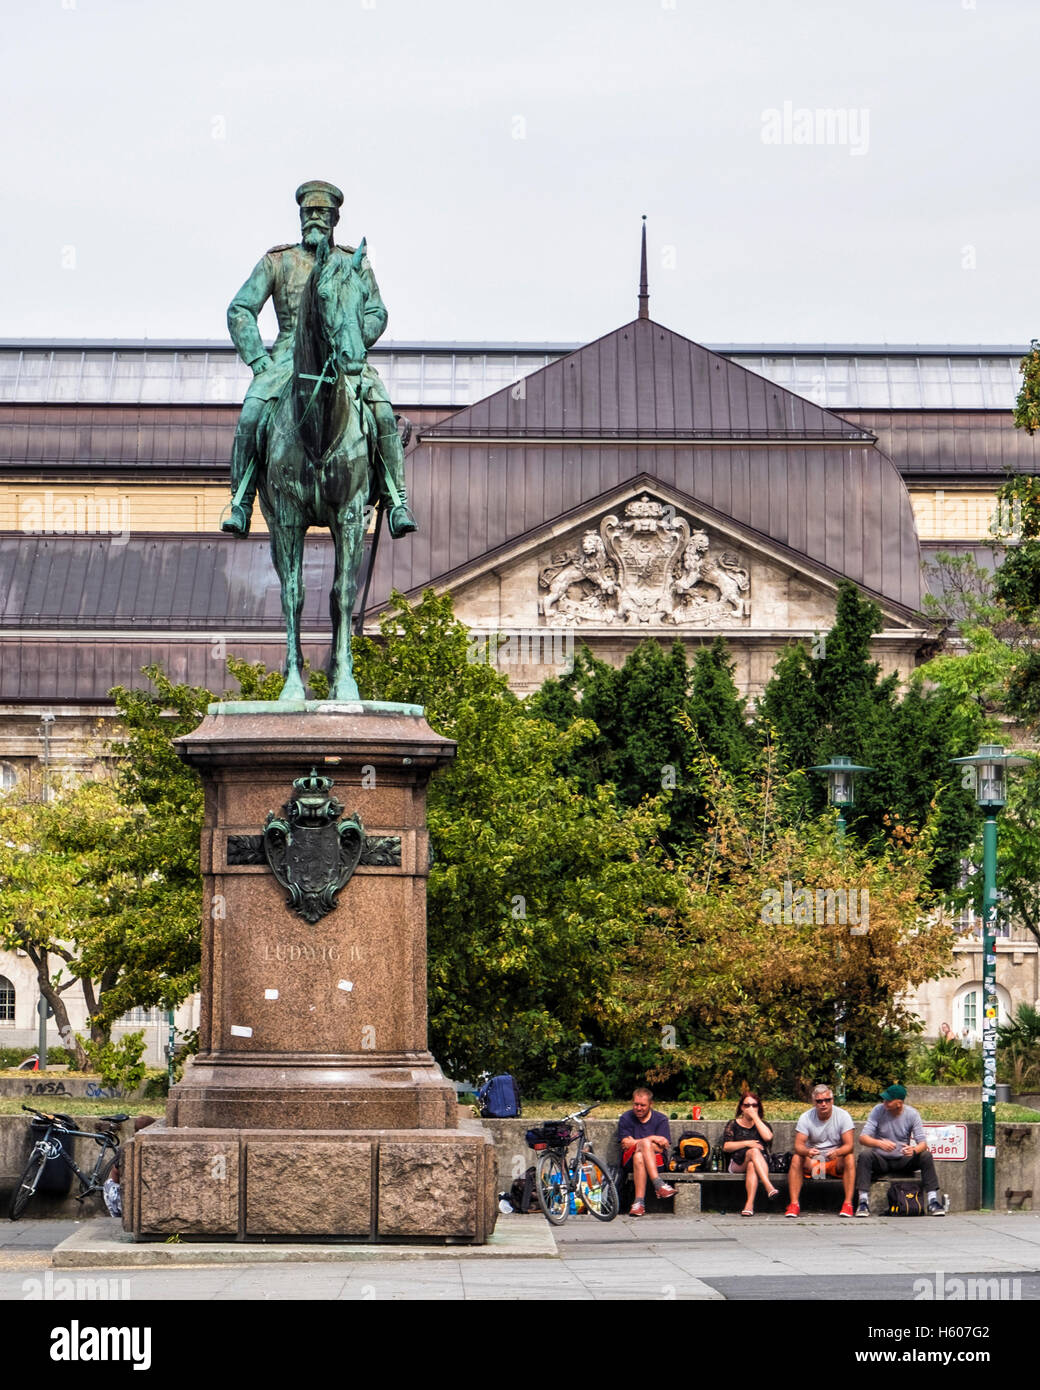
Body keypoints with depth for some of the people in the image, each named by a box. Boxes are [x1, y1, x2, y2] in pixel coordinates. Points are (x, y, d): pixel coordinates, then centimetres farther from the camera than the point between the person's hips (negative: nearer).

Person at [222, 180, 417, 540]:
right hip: (289, 354, 0)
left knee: (383, 413, -26)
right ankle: (241, 504, -17)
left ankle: (397, 501, -20)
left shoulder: (355, 263, 12)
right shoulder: (277, 262, 9)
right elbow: (240, 310, 5)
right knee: (250, 415, -26)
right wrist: (259, 360, -8)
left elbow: (376, 313, 7)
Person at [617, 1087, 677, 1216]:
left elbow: (661, 1148, -4)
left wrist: (634, 1143, -9)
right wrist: (652, 1139, -10)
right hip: (630, 1160, 1)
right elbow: (625, 1144, -5)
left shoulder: (661, 1119, 4)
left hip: (656, 1160, -1)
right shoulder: (626, 1119, 7)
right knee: (638, 1157, -36)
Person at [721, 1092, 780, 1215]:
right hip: (738, 1163, -1)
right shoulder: (734, 1124, 16)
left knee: (752, 1166, -38)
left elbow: (768, 1137, -6)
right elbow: (726, 1147, 2)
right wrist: (746, 1143, -10)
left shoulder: (762, 1124, 19)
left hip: (761, 1161, 1)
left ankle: (750, 1204, -56)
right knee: (754, 1151, -35)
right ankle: (769, 1187, -56)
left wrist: (755, 1117, -3)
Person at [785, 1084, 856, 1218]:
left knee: (849, 1158, -31)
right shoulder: (806, 1118, -5)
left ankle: (848, 1204, -33)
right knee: (796, 1158, -27)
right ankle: (794, 1204, -30)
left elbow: (849, 1145, -17)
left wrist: (837, 1152, -40)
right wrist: (807, 1151, -39)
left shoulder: (843, 1115, -8)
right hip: (813, 1161, 1)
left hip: (835, 1162, -1)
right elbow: (798, 1145, -14)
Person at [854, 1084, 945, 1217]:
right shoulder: (878, 1111, -10)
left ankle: (933, 1202, -22)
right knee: (864, 1155, -31)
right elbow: (863, 1138, -17)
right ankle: (863, 1202, -33)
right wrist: (879, 1143, -39)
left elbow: (922, 1142, -12)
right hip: (881, 1160, -1)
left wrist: (914, 1150, -37)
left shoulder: (912, 1114, -8)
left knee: (926, 1156, -24)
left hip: (903, 1161, 1)